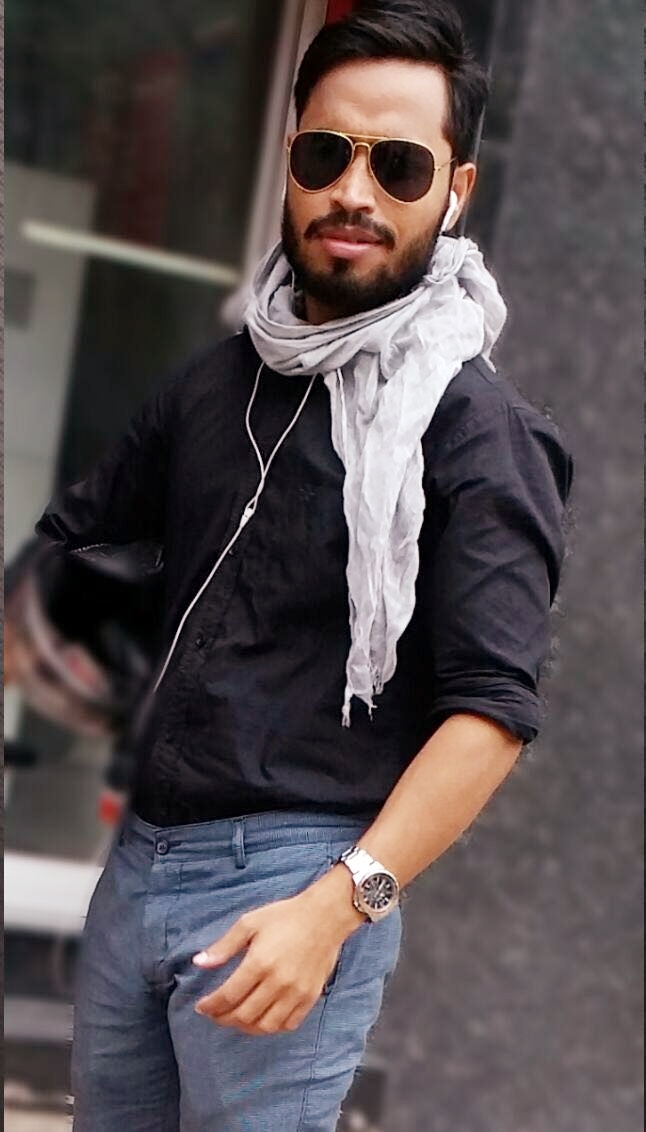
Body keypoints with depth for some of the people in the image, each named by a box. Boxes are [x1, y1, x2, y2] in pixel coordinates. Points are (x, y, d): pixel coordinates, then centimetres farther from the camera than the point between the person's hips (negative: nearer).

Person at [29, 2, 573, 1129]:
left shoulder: (477, 427, -8)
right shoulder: (217, 380, 11)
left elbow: (493, 711, -15)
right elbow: (67, 535, 20)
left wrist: (336, 905, -24)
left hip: (297, 878, -6)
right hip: (137, 858, 6)